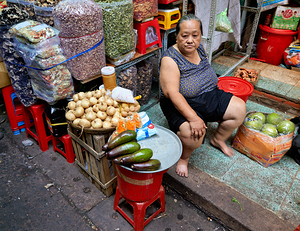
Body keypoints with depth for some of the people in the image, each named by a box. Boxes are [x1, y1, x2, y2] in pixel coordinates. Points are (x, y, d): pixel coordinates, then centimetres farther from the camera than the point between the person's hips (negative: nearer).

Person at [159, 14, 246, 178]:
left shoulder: (199, 48, 3)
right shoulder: (170, 59, -20)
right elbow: (172, 92, -29)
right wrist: (193, 118, -37)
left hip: (209, 97, 8)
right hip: (181, 104, -7)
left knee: (239, 108, -2)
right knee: (193, 132, -33)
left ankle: (218, 140, 21)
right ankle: (183, 158, 1)